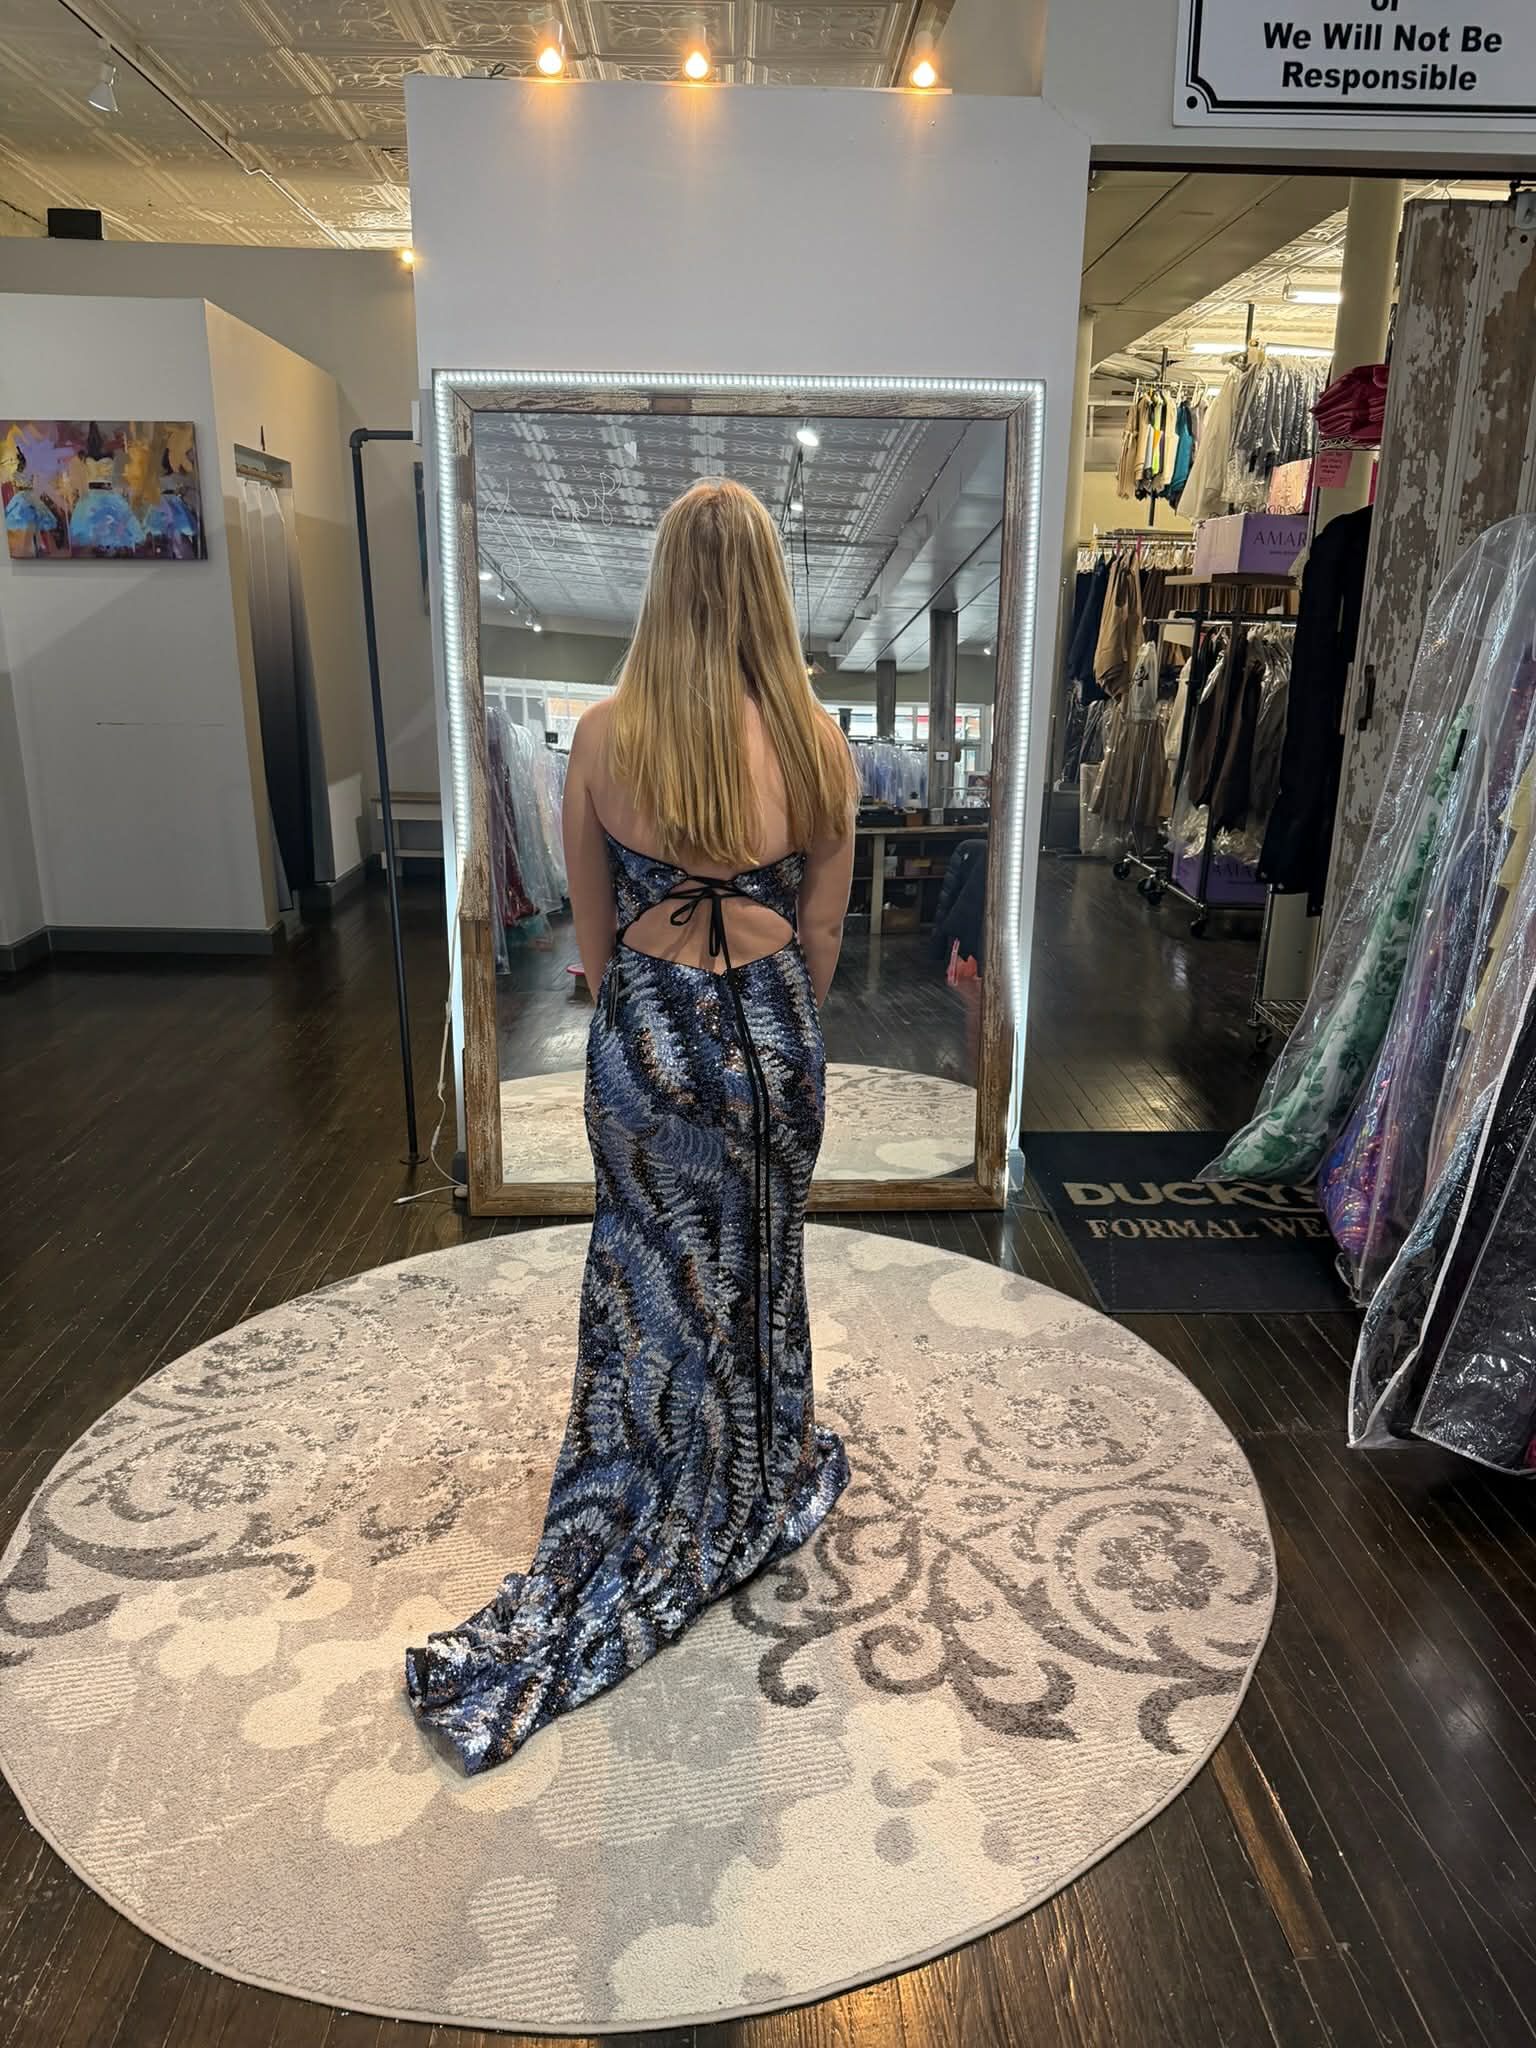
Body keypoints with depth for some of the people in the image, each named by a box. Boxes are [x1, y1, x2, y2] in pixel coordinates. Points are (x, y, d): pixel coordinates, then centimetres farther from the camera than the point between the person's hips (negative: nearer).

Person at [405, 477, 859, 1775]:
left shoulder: (604, 737, -9)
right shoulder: (817, 740, -9)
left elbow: (593, 929, 0)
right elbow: (823, 931, 0)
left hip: (643, 1032, 0)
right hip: (771, 1027, 1)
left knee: (648, 1279, 15)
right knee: (760, 1271, 21)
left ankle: (639, 1533, 29)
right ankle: (760, 1496, 43)